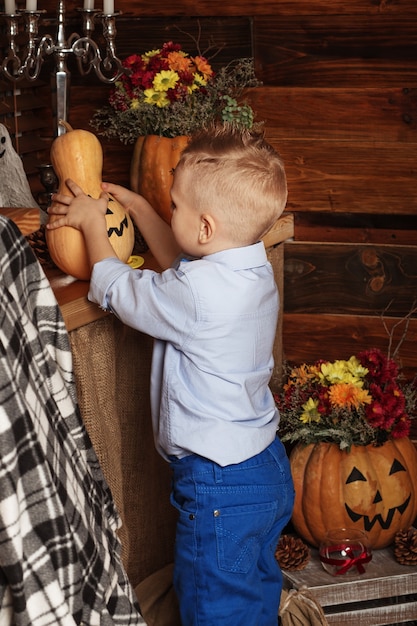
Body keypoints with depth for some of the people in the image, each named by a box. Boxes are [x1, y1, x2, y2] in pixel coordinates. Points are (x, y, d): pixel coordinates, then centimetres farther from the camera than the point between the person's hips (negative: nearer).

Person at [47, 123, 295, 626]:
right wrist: (138, 207, 20)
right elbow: (179, 261, 19)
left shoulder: (196, 293, -28)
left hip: (218, 485, -9)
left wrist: (93, 225, 5)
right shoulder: (255, 267, -2)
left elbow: (114, 290, -10)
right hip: (270, 469, 9)